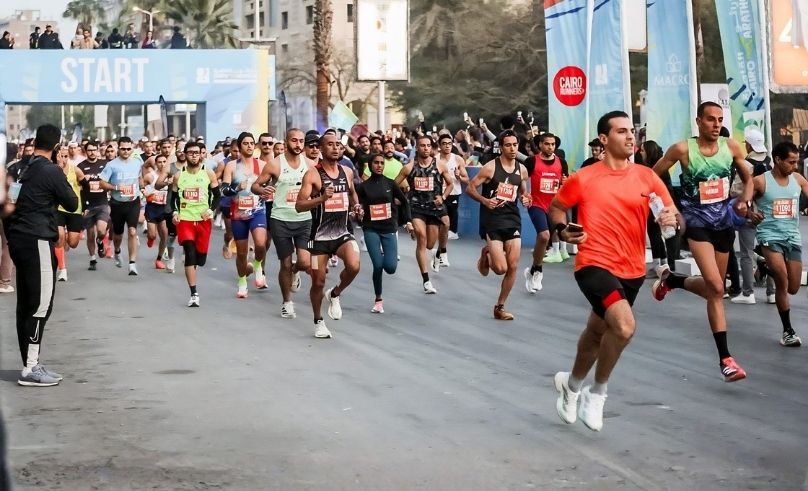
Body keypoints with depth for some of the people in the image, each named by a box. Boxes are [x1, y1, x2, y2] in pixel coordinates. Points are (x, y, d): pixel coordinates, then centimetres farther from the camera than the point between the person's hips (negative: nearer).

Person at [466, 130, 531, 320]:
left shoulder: (522, 170, 6)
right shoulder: (490, 167, -9)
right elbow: (470, 188, -6)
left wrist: (525, 199, -1)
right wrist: (484, 200, -22)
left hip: (512, 220, 5)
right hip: (492, 220, -5)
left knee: (513, 267, -1)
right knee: (501, 268, -12)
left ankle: (500, 307, 15)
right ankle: (486, 254, 24)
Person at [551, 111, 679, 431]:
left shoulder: (646, 177, 2)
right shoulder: (583, 179, -6)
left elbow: (673, 214, 3)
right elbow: (556, 206, 11)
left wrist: (671, 218, -20)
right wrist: (563, 230, -8)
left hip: (632, 271, 5)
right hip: (595, 265, -5)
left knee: (597, 332, 21)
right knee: (624, 326, -27)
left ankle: (572, 385, 49)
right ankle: (597, 392, -3)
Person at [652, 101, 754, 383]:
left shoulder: (731, 147, -3)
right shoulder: (683, 149, -14)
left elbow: (748, 179, 11)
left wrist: (745, 199, -9)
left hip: (724, 222, 5)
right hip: (697, 223, -5)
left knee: (713, 287, 16)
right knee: (716, 288, -17)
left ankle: (671, 281, 46)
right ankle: (725, 359, -12)